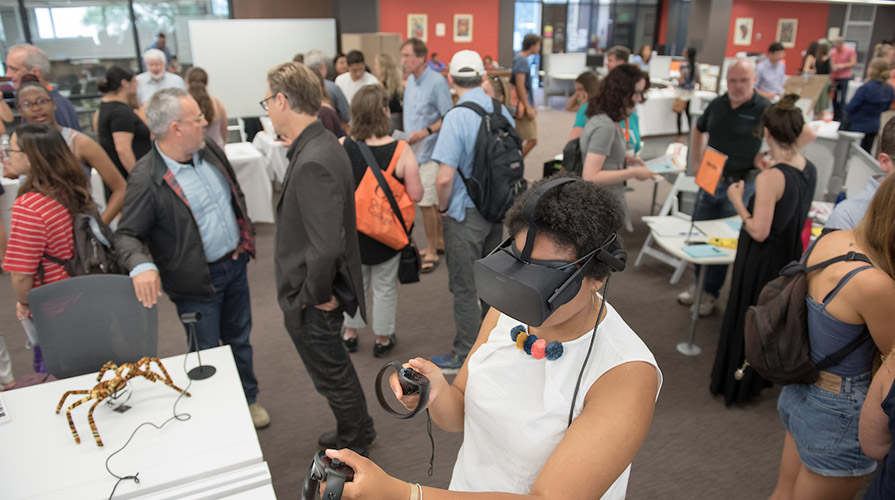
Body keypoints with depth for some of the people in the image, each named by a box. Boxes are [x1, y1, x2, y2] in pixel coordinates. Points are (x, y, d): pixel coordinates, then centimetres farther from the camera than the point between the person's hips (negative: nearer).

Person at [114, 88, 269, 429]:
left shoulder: (209, 151, -1)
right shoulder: (146, 179, -22)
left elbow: (235, 195, 13)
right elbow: (127, 234, -17)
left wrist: (246, 241, 13)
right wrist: (141, 265, -38)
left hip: (235, 265, 7)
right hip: (198, 280, -6)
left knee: (240, 339, 23)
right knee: (207, 353, 12)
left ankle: (248, 398, 44)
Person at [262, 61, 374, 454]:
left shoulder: (313, 163, -30)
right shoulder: (320, 146, 2)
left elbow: (325, 248, -35)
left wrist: (315, 295, -19)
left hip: (312, 303, -9)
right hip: (313, 291, 9)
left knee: (332, 375, 13)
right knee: (335, 369, 27)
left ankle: (353, 445, 37)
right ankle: (358, 430, 49)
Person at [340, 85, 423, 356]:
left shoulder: (341, 147, -13)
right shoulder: (400, 150, -20)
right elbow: (416, 194, -17)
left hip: (351, 229, 3)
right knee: (385, 287, 15)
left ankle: (350, 334, 38)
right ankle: (383, 339, 30)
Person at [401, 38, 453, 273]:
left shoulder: (437, 82, -15)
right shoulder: (410, 80, 10)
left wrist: (426, 132, -25)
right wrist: (407, 136, 11)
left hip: (430, 152, -8)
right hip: (415, 151, 8)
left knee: (426, 203, -6)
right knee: (431, 201, 16)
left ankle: (431, 252, 7)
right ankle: (439, 241, 31)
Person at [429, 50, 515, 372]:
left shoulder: (457, 116, -21)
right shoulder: (502, 111, 0)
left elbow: (445, 177, -26)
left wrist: (443, 207, -8)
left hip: (465, 213, -7)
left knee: (464, 287, 5)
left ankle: (465, 356, 18)